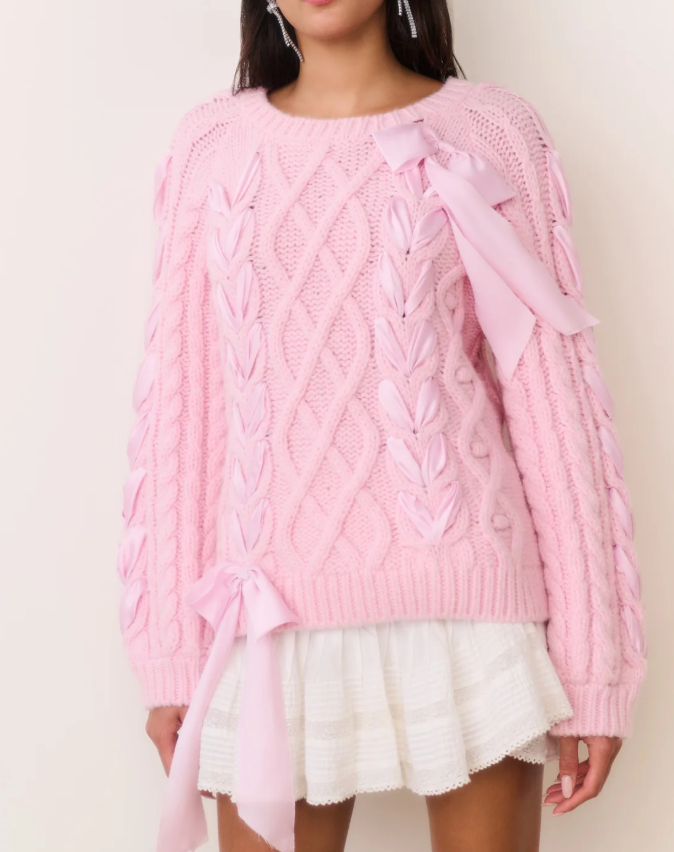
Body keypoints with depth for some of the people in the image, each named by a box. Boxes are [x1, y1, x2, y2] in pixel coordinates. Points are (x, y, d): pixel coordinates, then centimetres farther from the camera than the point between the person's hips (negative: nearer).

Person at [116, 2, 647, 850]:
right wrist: (169, 654, 6)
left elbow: (551, 400, -2)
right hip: (274, 619, 2)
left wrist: (590, 658, -3)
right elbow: (180, 408, 5)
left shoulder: (491, 132, 0)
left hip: (463, 605, -1)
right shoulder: (211, 144, 5)